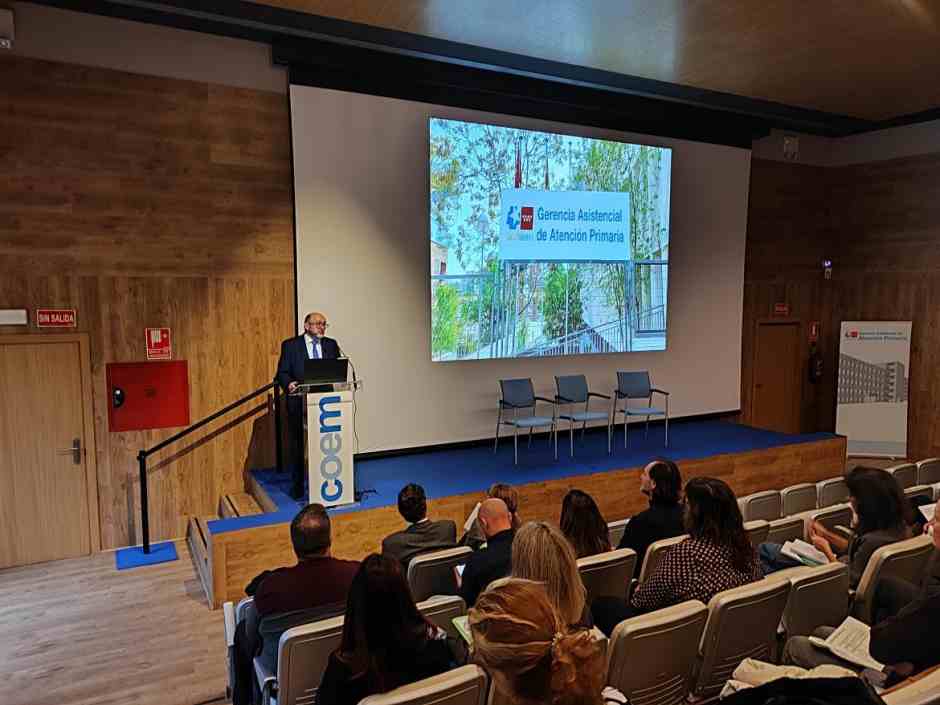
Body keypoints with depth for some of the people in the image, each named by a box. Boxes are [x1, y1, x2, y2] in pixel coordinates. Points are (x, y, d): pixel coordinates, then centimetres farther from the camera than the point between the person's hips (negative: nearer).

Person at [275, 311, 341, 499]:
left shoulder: (331, 345, 12)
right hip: (299, 403, -2)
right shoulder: (290, 345, 3)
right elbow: (282, 372, 0)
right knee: (298, 446, 6)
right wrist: (289, 384, -20)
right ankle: (297, 487, 17)